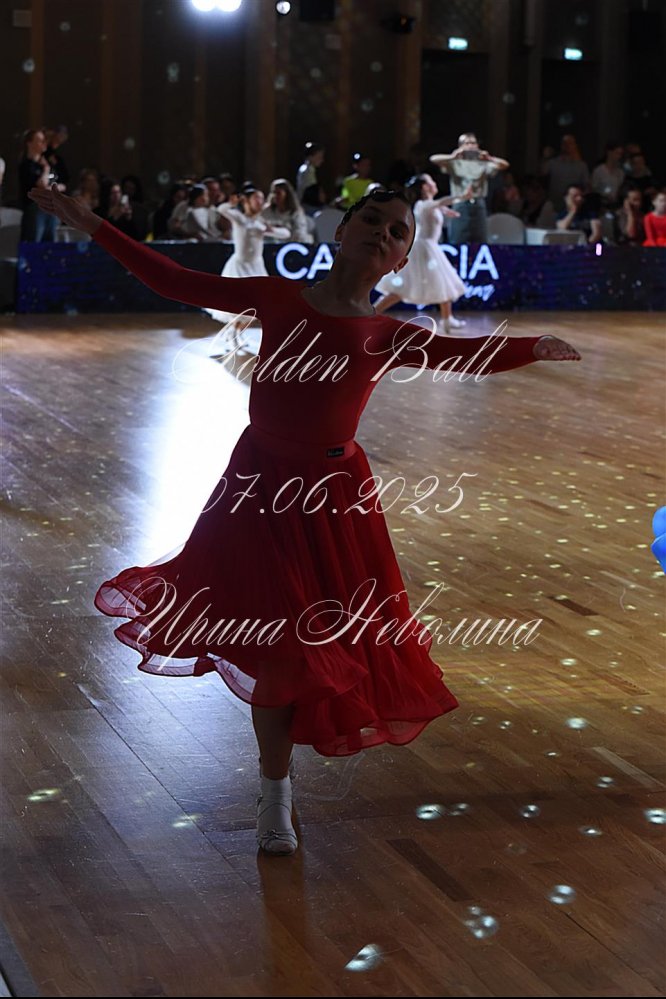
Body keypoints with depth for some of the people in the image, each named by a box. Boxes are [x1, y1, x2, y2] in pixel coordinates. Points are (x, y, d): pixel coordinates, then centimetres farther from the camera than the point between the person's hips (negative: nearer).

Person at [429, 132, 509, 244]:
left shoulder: (483, 164, 10)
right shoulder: (455, 163, 7)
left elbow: (504, 165, -1)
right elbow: (433, 159, -6)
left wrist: (489, 159, -21)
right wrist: (452, 157, -24)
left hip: (479, 206, 1)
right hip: (460, 207, -1)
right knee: (457, 246, -2)